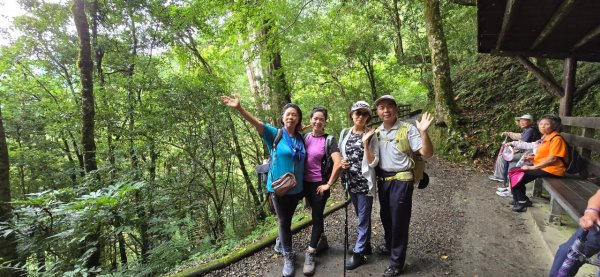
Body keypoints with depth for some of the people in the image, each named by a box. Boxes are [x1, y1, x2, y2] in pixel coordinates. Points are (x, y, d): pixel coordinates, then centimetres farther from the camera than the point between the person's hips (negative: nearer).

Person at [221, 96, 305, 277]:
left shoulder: (301, 138, 1)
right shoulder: (275, 134, -10)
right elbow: (256, 123, -24)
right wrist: (239, 108, -37)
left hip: (296, 188, 3)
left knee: (287, 220, 18)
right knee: (283, 221, 6)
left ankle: (281, 242, 43)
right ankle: (288, 257, 23)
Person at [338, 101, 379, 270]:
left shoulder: (371, 135, -8)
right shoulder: (344, 133, 4)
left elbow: (373, 162, -14)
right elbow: (340, 154, 15)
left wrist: (365, 143, -23)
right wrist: (341, 163, -6)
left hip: (365, 181, -5)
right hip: (351, 180, 5)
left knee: (363, 218, 3)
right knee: (361, 217, 18)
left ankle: (358, 253, 15)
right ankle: (366, 246, 34)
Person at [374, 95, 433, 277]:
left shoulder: (408, 129, -11)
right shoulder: (376, 132, 6)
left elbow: (427, 154, -18)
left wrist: (423, 132, -31)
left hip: (401, 180, -5)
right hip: (382, 180, 6)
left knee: (399, 220, 5)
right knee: (386, 216, 22)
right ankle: (389, 245, 47)